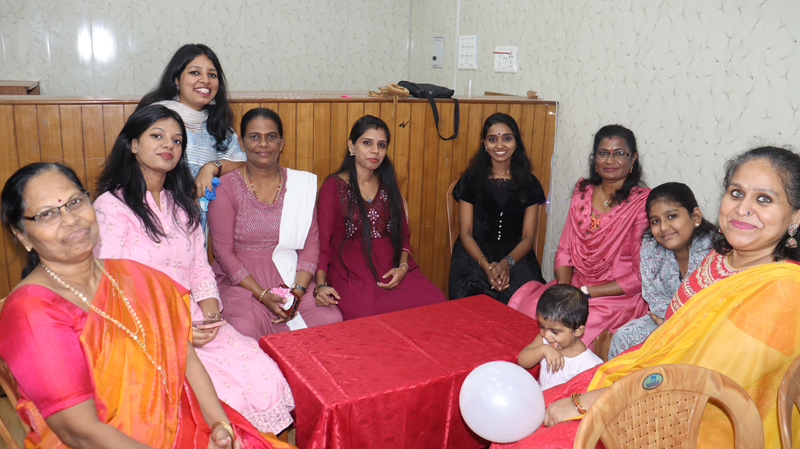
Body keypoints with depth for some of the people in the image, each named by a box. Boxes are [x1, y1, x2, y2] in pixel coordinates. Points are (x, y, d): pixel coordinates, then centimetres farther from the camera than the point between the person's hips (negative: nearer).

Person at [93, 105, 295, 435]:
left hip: (194, 322, 6)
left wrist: (210, 315, -5)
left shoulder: (182, 204, 16)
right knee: (226, 398, -23)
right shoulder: (111, 207, -6)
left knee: (266, 377, -15)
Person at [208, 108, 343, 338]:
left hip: (291, 278, 3)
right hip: (239, 281, -2)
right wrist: (262, 295, -14)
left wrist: (298, 290, -10)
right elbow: (223, 251, -5)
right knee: (247, 328, -31)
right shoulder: (226, 187, -1)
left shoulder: (302, 184, 7)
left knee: (331, 319, -21)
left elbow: (311, 244, 5)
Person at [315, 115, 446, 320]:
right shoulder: (333, 187, 3)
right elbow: (322, 241, -2)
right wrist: (321, 285, -18)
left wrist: (403, 267, -3)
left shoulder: (388, 185, 17)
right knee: (366, 313, -35)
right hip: (351, 273, -4)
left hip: (391, 268, 4)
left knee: (435, 301, -23)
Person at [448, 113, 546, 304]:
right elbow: (465, 232, 2)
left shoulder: (530, 184, 10)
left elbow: (528, 236, 5)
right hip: (475, 254, -1)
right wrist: (486, 265, -17)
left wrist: (507, 263, -16)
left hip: (516, 256, 1)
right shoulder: (471, 180, 7)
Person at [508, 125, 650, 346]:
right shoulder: (582, 192, 8)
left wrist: (585, 292, -15)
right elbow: (564, 250, 8)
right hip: (575, 286, 5)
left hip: (619, 297, -5)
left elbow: (640, 276, -11)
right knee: (524, 305, -21)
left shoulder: (643, 203, -10)